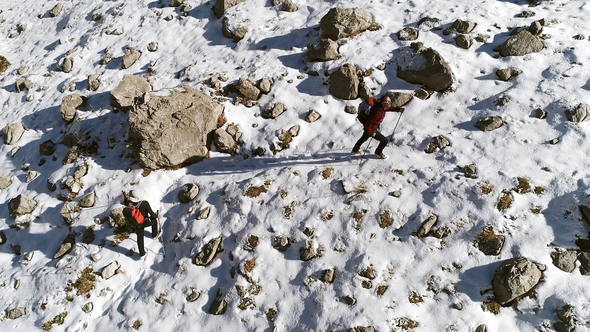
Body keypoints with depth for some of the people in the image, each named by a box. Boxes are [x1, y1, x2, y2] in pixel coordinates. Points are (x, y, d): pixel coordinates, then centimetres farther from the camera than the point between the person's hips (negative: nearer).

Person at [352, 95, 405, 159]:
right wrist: (371, 132, -23)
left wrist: (398, 109, -3)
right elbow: (368, 123, -32)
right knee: (385, 141, 0)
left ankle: (355, 150, 55)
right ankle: (378, 153, 27)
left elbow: (389, 108, 10)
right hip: (371, 129, -10)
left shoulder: (380, 105, -12)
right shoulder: (378, 112, -37)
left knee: (364, 138, 32)